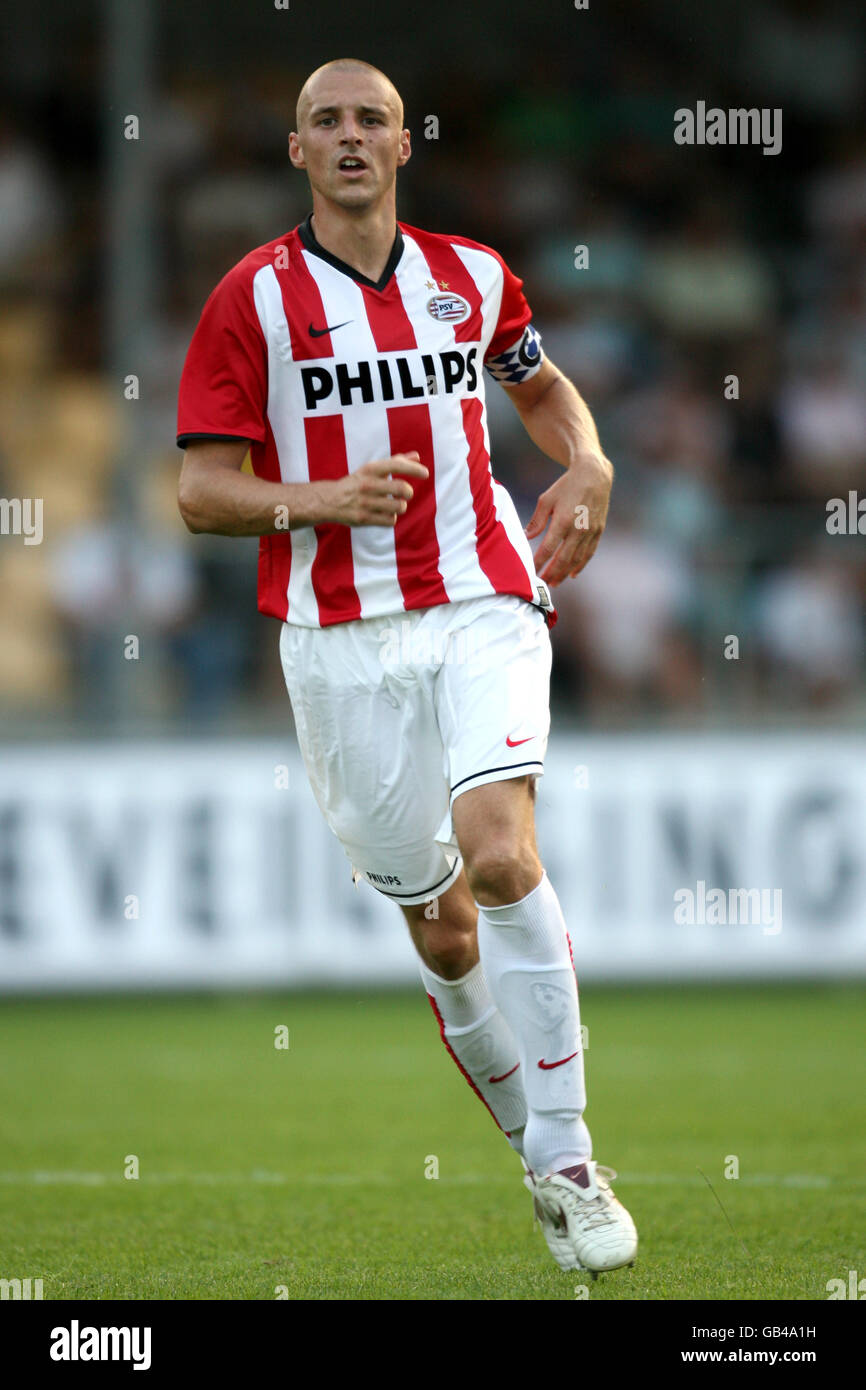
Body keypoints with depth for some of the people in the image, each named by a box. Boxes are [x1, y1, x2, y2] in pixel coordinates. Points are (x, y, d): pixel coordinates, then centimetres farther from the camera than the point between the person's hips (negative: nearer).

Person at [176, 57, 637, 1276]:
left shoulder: (472, 277, 8)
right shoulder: (253, 298, -1)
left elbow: (541, 385, 29)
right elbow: (203, 492, -2)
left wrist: (587, 466, 8)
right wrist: (317, 501, -20)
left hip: (481, 604, 0)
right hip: (342, 638, 0)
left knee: (498, 853, -22)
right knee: (442, 926, 3)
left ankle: (566, 1159, -15)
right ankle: (541, 1143, 24)